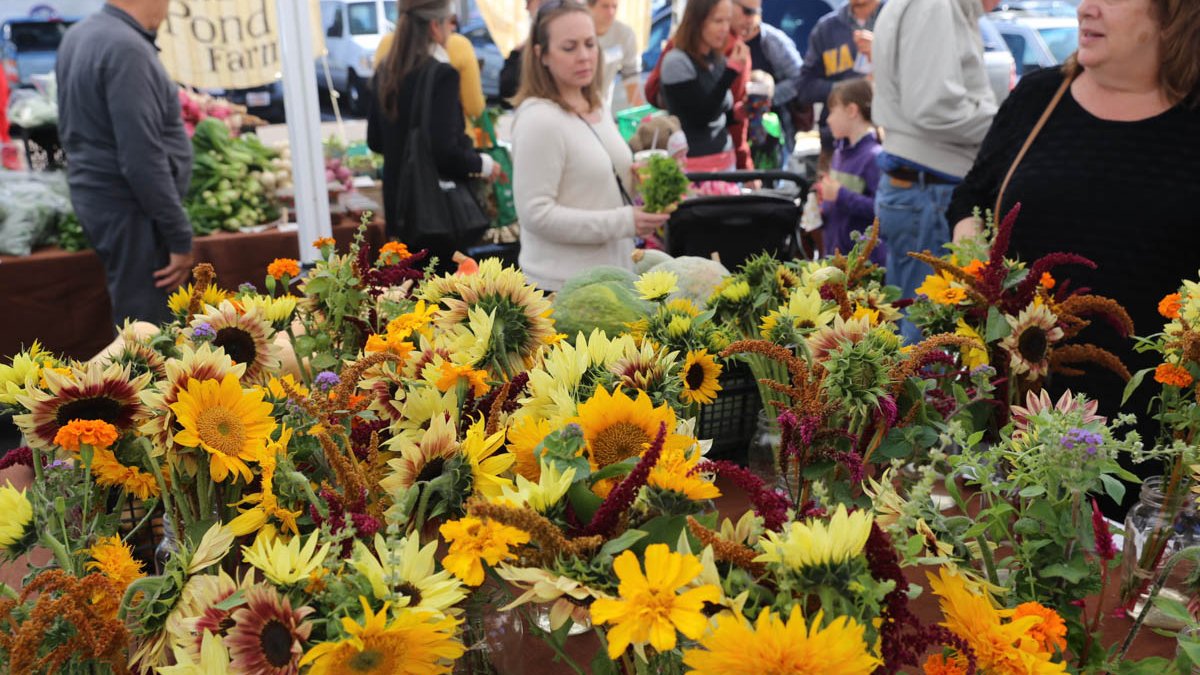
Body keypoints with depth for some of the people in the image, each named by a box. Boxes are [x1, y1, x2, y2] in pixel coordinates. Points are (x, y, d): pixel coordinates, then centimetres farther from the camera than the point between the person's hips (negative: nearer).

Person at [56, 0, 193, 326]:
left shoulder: (77, 36, 10)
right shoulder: (127, 48, -20)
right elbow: (142, 160, -24)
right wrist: (180, 237, -18)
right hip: (130, 210, -10)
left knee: (135, 325, 17)